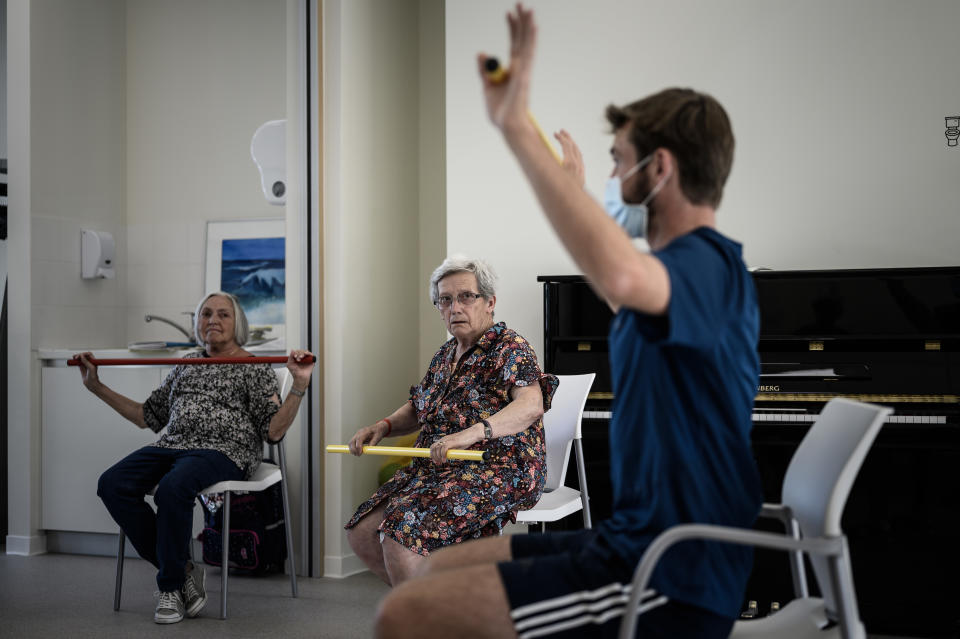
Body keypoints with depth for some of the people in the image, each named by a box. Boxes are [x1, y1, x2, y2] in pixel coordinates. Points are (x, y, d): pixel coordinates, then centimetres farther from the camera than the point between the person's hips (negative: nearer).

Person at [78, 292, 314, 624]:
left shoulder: (254, 368, 7)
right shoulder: (186, 365, 24)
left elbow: (273, 431, -3)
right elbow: (149, 415, 25)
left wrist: (299, 386, -15)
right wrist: (97, 387, 24)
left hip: (223, 451, -6)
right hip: (173, 445, 6)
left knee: (172, 488, -38)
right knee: (112, 484, -23)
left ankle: (172, 585, -14)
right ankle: (183, 570, -10)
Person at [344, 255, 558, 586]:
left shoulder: (509, 347, -9)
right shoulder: (445, 354, 16)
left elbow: (531, 405, -27)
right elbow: (416, 409, 27)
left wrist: (474, 432, -42)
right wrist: (383, 426, 5)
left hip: (498, 471, -9)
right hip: (437, 469, 9)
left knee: (400, 532, -26)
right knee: (362, 532, -3)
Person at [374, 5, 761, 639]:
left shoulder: (708, 265, -18)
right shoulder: (692, 268, 13)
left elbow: (620, 275, -44)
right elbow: (624, 298, 39)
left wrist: (517, 125, -36)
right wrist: (573, 187, 44)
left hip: (674, 584, -10)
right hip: (635, 542, 10)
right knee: (437, 572, 16)